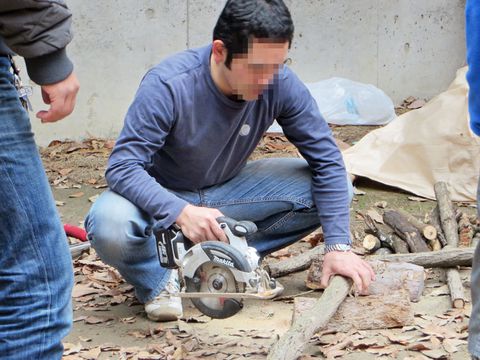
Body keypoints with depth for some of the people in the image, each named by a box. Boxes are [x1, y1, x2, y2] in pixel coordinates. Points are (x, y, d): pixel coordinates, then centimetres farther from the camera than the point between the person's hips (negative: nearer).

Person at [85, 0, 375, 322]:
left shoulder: (281, 84, -19)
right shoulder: (168, 86, -30)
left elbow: (327, 161, -13)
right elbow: (122, 166, -31)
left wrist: (338, 247, -23)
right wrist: (181, 212, -48)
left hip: (227, 192, 4)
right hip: (162, 198, -4)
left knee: (329, 187, -15)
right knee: (110, 226, -37)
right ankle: (161, 279, -5)